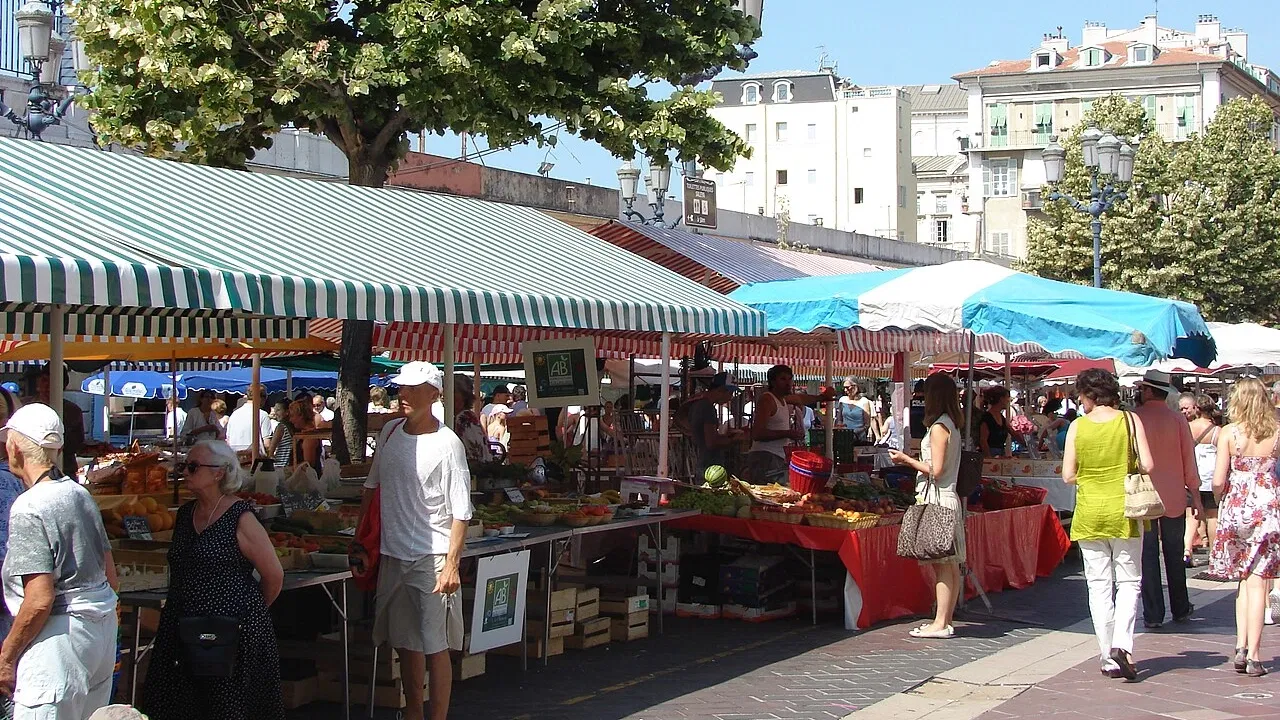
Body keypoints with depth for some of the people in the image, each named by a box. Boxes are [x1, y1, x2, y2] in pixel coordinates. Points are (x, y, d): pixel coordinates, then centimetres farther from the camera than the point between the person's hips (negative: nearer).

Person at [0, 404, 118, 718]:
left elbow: (40, 601, -21)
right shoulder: (80, 494, 8)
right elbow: (110, 575, 15)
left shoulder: (29, 508, -16)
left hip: (59, 634, -9)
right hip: (102, 627, 9)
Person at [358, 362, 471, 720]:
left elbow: (460, 512, -13)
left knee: (435, 646, -3)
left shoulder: (447, 443, -12)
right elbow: (372, 485, 19)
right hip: (392, 555, 6)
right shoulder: (390, 432, 6)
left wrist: (451, 564, -18)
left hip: (431, 557, -6)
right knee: (405, 643, 15)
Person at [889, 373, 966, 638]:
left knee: (941, 564, -8)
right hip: (948, 497, 10)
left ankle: (940, 624, -7)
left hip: (936, 498, -10)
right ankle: (946, 620, 14)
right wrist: (910, 460, 20)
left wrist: (906, 459, -7)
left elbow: (935, 469, -16)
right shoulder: (952, 425, 14)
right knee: (950, 564, 9)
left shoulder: (938, 427, -13)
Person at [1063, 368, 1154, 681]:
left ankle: (1109, 657, 7)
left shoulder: (1078, 426, -4)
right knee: (1128, 581, 8)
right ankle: (1121, 645, -12)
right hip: (1124, 511, 0)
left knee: (1099, 584, 6)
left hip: (1089, 512, 1)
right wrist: (1122, 470, 10)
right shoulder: (1130, 420, -4)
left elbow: (1068, 475, -4)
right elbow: (1146, 465, -10)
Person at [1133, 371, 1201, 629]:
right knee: (1174, 555, 14)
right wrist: (1195, 496, 7)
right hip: (1174, 498, 2)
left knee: (1147, 556, 3)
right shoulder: (1177, 419, -4)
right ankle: (1181, 610, 23)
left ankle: (1153, 615, 3)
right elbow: (1189, 459, 0)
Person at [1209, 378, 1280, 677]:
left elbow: (1218, 481, -6)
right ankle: (1253, 655, -2)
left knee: (1243, 579, 15)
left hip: (1236, 507, 0)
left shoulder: (1229, 433, -5)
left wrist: (1220, 499, 13)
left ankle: (1241, 646, 6)